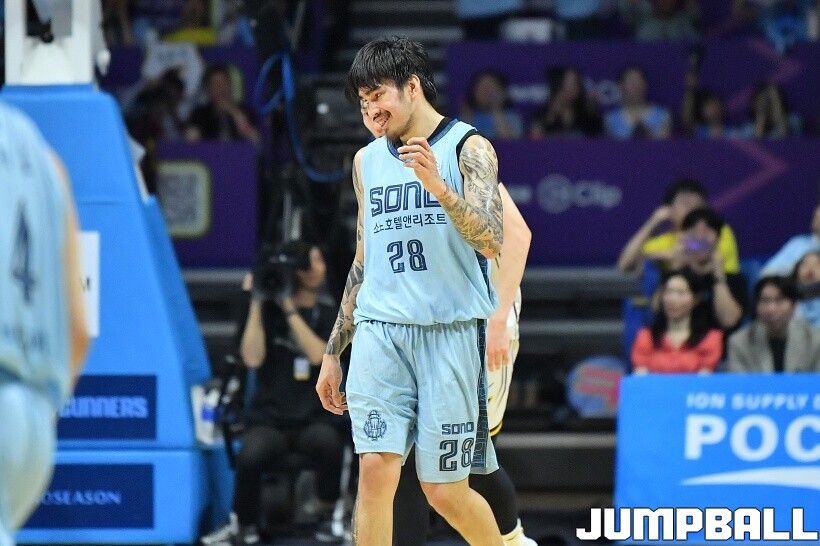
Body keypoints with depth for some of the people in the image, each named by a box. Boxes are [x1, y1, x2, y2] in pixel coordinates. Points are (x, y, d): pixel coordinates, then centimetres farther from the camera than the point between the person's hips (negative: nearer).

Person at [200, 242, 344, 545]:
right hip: (269, 420, -1)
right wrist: (257, 303, -10)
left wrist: (290, 309, -11)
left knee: (327, 441, -36)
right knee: (251, 455, -35)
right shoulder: (269, 312, 6)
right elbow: (252, 358, -9)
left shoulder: (328, 315, 10)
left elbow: (319, 355, -9)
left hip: (313, 420, 1)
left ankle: (329, 518, -12)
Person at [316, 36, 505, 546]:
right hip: (380, 331, 4)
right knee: (376, 469, -12)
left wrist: (438, 187, -27)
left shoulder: (468, 148, -1)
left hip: (452, 330, -4)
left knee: (445, 492, 0)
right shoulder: (368, 160, 15)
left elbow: (492, 242, -12)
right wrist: (333, 352, 21)